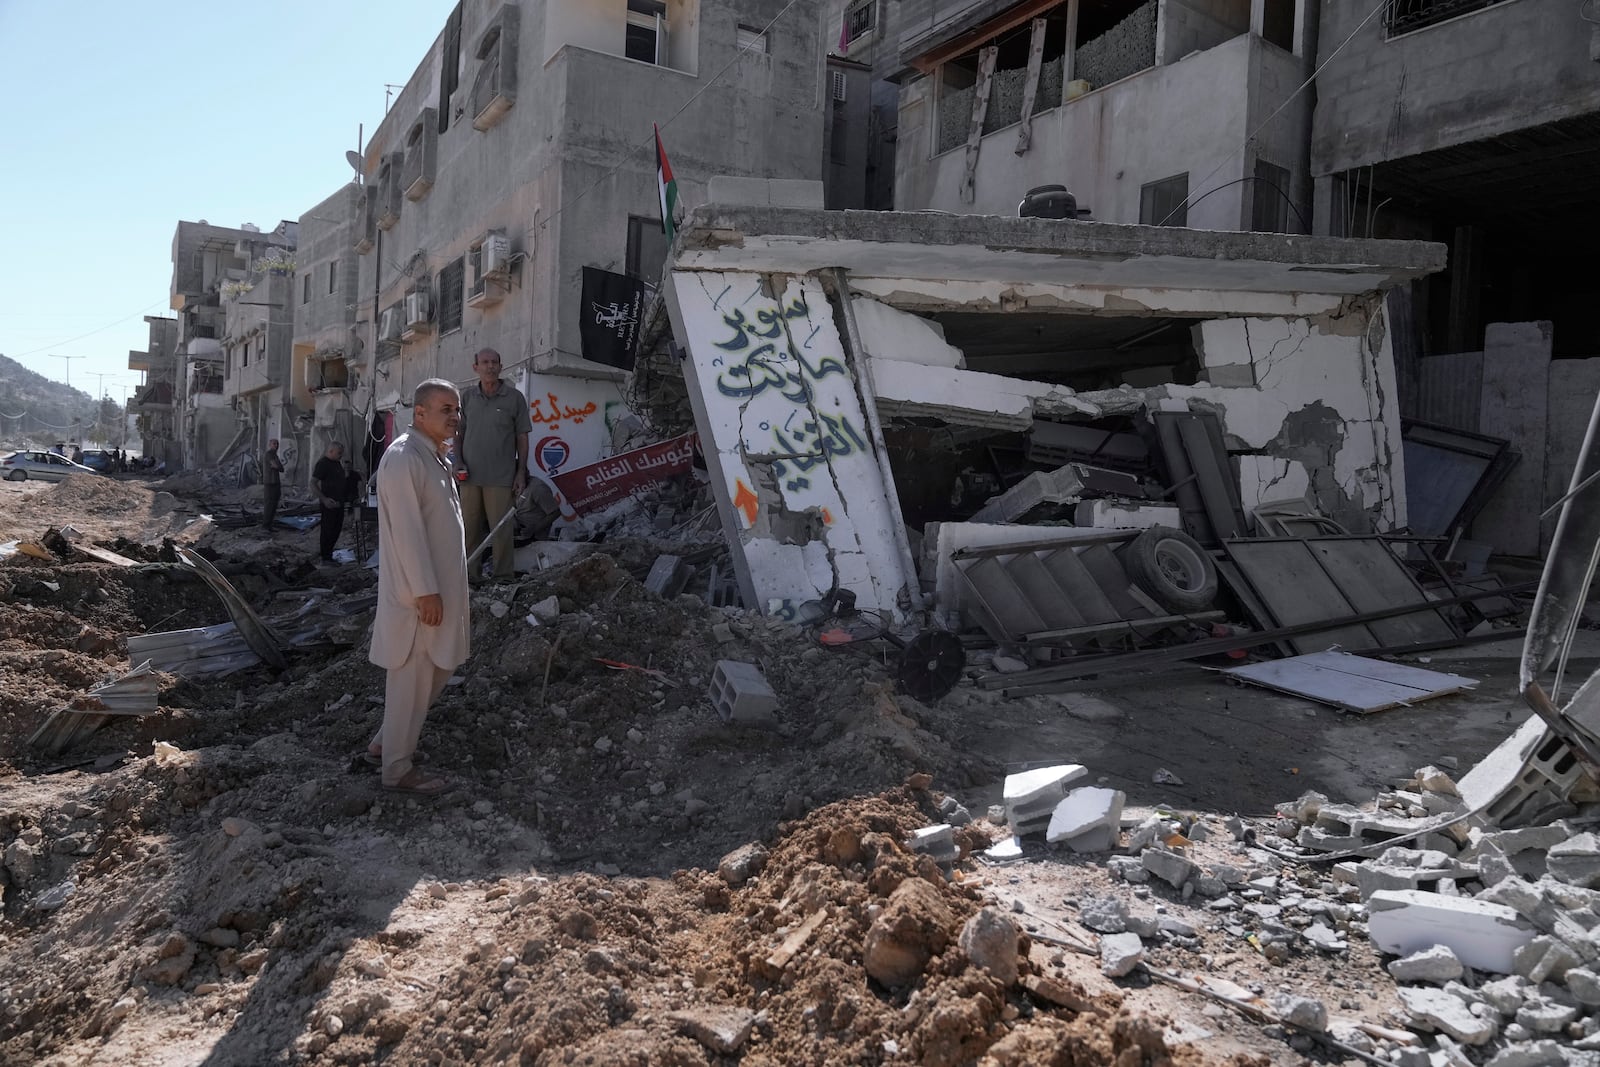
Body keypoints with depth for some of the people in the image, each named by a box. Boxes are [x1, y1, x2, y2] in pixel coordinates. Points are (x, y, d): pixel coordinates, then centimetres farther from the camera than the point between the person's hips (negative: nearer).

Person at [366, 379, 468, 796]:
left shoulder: (433, 457, 14)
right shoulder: (403, 458, -18)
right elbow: (407, 531, -22)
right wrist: (425, 591, -23)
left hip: (441, 586, 10)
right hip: (418, 591, -10)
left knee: (436, 669, 18)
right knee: (412, 679, 1)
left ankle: (386, 743, 32)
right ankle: (398, 768, 15)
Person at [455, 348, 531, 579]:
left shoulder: (514, 397, 0)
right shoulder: (467, 396, 7)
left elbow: (522, 437, 2)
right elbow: (459, 433, 14)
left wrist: (521, 472, -2)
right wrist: (458, 462, 1)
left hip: (501, 477, -3)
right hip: (470, 475, 3)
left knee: (501, 528, -1)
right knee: (469, 527, 9)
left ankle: (503, 576, 8)